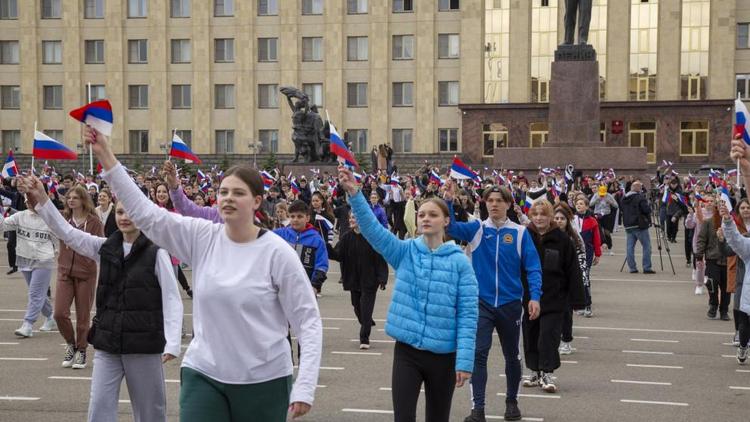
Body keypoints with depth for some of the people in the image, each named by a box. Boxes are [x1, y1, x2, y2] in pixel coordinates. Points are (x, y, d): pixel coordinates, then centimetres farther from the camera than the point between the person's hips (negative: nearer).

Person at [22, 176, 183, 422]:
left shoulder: (155, 252, -9)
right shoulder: (104, 248, 5)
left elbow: (171, 298, -10)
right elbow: (66, 233, -2)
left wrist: (172, 342, -18)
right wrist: (42, 199, -14)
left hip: (144, 343, -4)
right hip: (107, 341, 4)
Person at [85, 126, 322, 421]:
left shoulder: (277, 252, -10)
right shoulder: (201, 237, 0)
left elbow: (307, 319, -9)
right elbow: (144, 212, -3)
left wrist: (305, 386, -17)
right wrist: (105, 156, -8)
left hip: (264, 379, -2)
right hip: (203, 374, 3)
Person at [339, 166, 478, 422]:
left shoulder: (459, 261, -5)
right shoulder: (405, 252, 0)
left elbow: (467, 313, -8)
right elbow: (372, 229, -15)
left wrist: (464, 360, -13)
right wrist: (354, 194, -30)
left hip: (443, 355, 0)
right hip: (407, 351, 1)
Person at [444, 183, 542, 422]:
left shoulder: (520, 232, -4)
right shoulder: (476, 229, -1)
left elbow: (533, 267, -6)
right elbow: (450, 227, -17)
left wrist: (534, 297, -17)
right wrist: (448, 202, -32)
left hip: (510, 304, 1)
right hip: (482, 303, 0)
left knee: (512, 355, 15)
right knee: (478, 354, -10)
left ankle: (512, 402, 33)